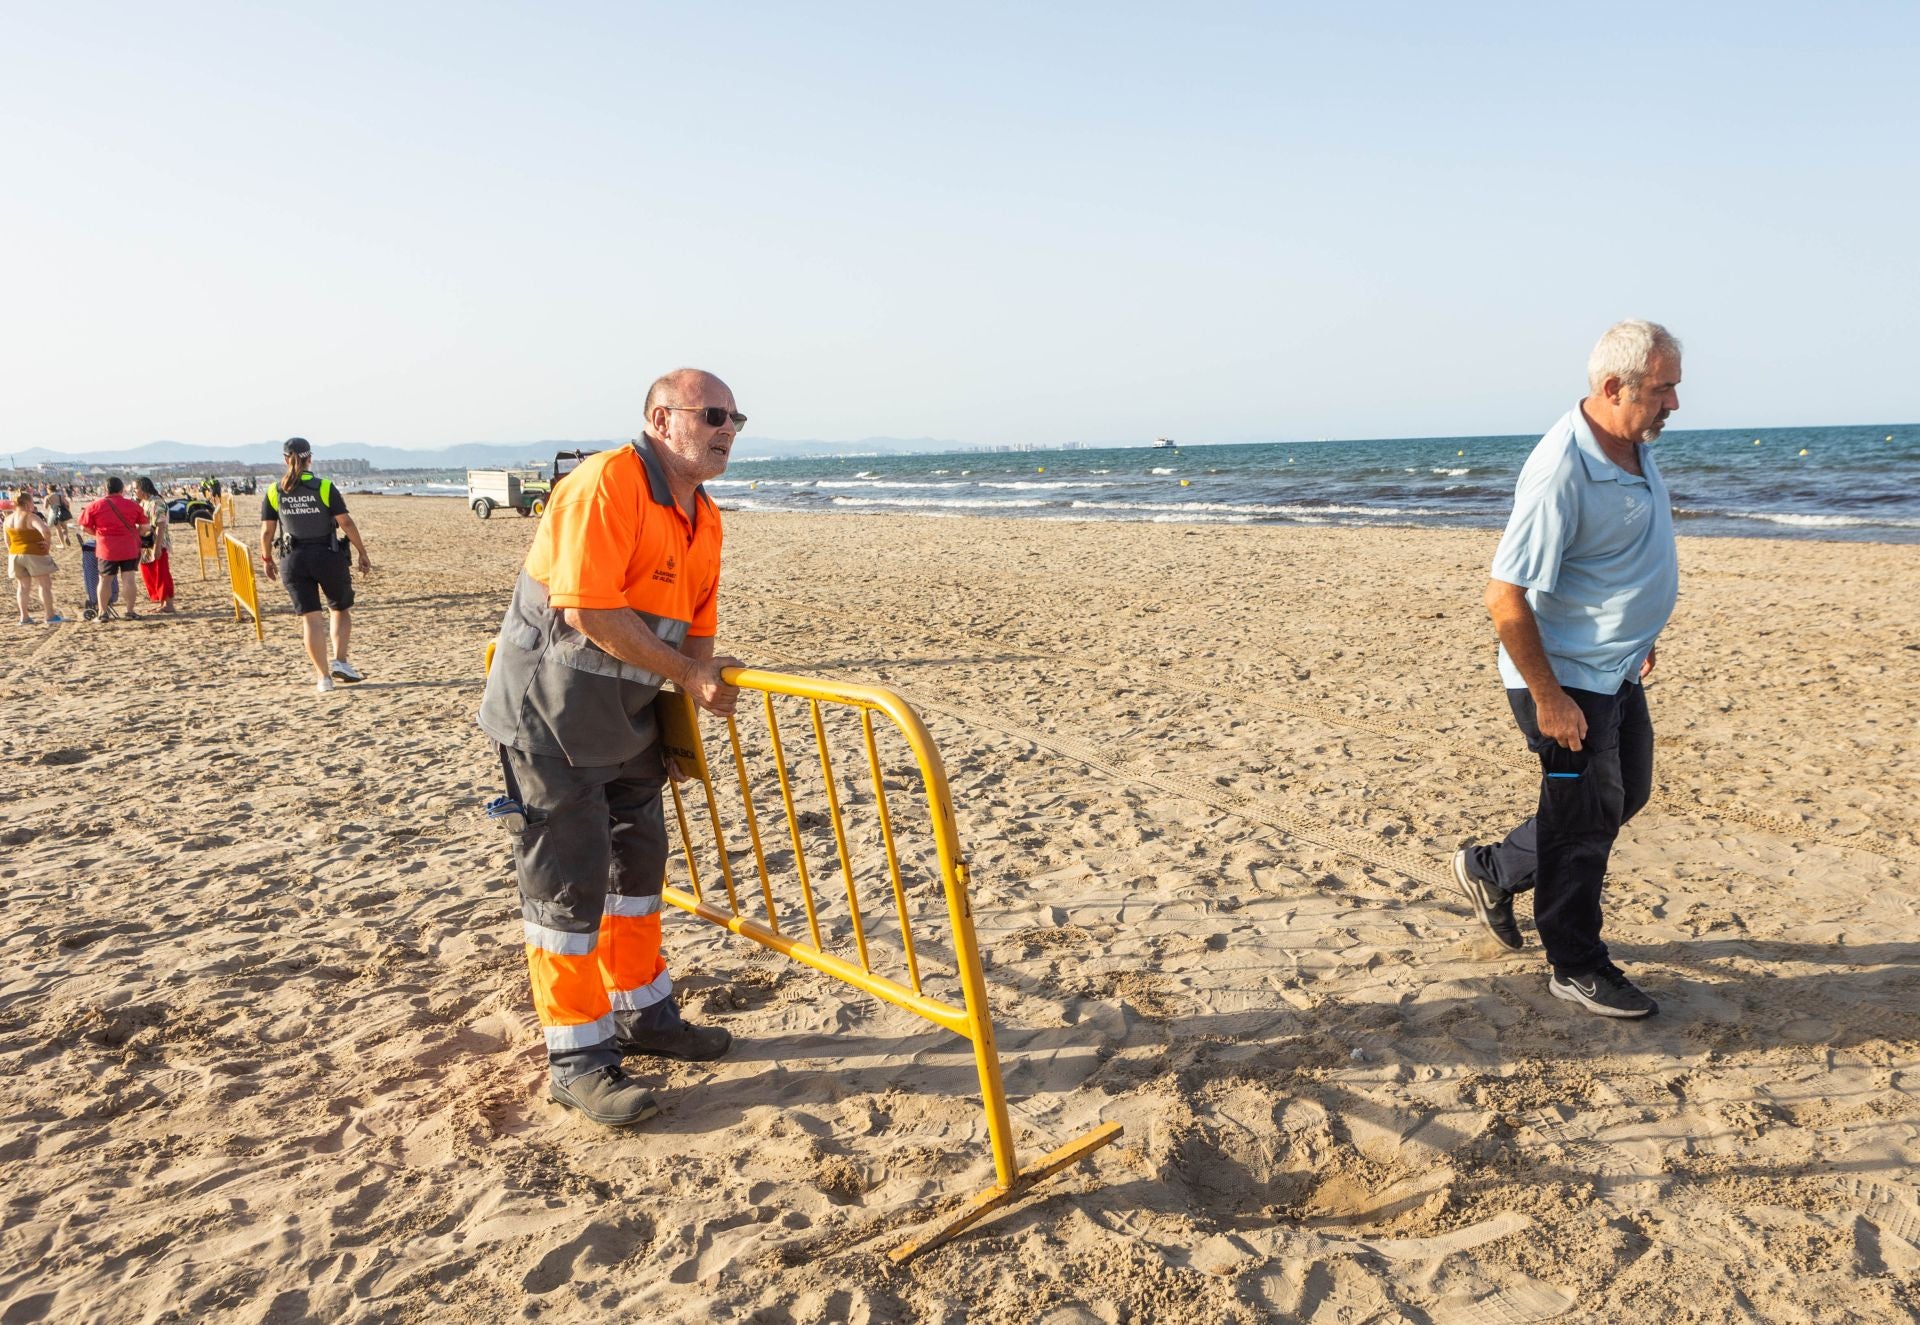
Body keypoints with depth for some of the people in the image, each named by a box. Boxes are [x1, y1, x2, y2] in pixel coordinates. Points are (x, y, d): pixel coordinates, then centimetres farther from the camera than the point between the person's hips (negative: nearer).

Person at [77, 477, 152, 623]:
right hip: (130, 548, 0)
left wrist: (98, 534, 16)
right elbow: (144, 525, 3)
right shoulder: (133, 505, 0)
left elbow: (85, 527, 0)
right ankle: (130, 611, 5)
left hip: (107, 549, 0)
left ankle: (103, 613, 9)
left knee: (105, 580, 7)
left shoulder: (95, 506, -2)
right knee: (129, 579, 4)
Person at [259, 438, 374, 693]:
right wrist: (362, 553, -1)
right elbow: (346, 523, -10)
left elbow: (266, 532, 1)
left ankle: (323, 676, 4)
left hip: (294, 561, 2)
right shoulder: (325, 487, -8)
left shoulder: (274, 492, 0)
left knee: (310, 618, 5)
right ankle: (339, 661, 1)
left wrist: (267, 560, 16)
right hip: (328, 556, -2)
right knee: (340, 609, 17)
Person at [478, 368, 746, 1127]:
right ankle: (577, 1059, 10)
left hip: (625, 716, 10)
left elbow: (695, 622, 12)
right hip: (550, 714, -9)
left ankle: (641, 1014, 35)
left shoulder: (703, 519, 7)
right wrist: (684, 674, -20)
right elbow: (589, 610, -28)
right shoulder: (606, 483, -21)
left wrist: (703, 681, -9)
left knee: (638, 860, 18)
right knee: (566, 881, -2)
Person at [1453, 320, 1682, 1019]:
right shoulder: (1563, 470, -27)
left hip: (1616, 671, 10)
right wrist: (1548, 698, -24)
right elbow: (1505, 597, -28)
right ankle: (1578, 967, 21)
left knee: (1624, 793, 20)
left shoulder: (1634, 445, 3)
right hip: (1566, 678, -9)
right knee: (1585, 818, 3)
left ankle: (1493, 869, 34)